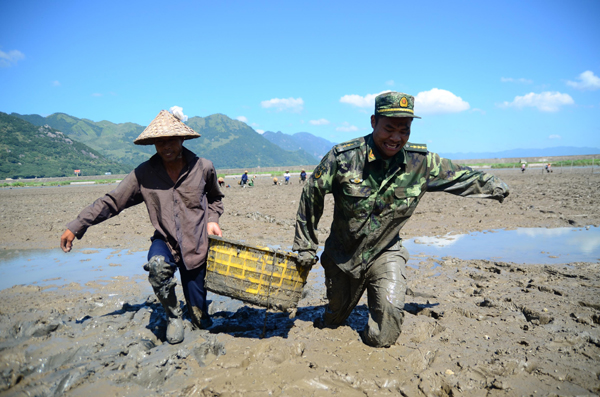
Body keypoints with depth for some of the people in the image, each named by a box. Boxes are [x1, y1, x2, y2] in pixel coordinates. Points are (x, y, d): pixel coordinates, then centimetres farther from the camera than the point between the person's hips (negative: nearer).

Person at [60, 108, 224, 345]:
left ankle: (195, 310, 41)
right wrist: (75, 227, -6)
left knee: (201, 322, 0)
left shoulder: (203, 168, -6)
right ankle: (173, 316, -8)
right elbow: (111, 202, -2)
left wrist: (212, 219, -4)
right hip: (165, 241, 1)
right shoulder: (144, 173, -7)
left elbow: (215, 198, 13)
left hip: (197, 245, 0)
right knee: (157, 266, -38)